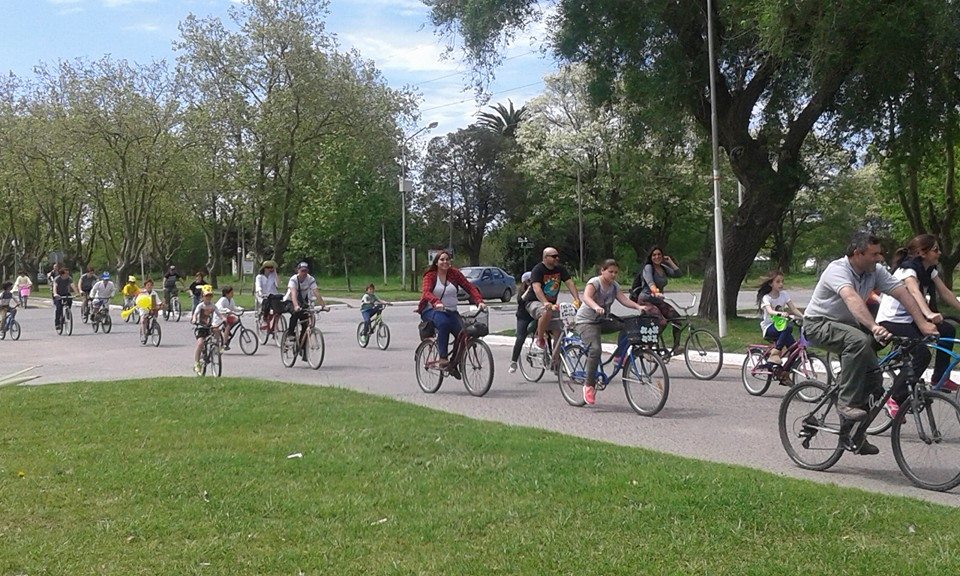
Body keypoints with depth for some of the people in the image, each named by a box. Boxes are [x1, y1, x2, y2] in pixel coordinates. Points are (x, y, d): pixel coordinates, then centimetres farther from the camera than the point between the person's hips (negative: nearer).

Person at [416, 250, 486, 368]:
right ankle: (443, 358, -32)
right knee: (443, 323, -37)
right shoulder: (430, 275, -2)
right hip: (432, 310, -3)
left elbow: (469, 287, -2)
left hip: (451, 311, 3)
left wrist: (479, 301, -21)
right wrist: (436, 302, -42)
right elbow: (426, 292, -20)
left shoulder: (455, 273, 6)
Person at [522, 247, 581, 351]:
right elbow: (537, 288, -29)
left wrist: (577, 299, -22)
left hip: (552, 303, 7)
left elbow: (570, 283, -5)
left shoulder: (560, 269, 3)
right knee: (547, 312, -38)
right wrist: (546, 303, -45)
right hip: (534, 302, -6)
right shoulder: (538, 270, -15)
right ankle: (540, 339, -18)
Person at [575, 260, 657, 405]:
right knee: (595, 349, -28)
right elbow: (587, 297, -36)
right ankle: (589, 386, -19)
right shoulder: (594, 282, -16)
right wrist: (596, 307, -58)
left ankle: (618, 358, -4)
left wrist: (639, 307, -30)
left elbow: (624, 299, -11)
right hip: (585, 321, -7)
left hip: (602, 321, 7)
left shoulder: (614, 285, 4)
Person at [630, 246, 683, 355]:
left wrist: (670, 261, 3)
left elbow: (678, 274, 3)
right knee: (662, 322, -26)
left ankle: (676, 347, -2)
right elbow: (650, 282, -28)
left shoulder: (663, 268, 13)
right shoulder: (648, 267, -9)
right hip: (646, 300, -7)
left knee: (677, 318, -9)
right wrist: (656, 292, -47)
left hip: (658, 301, 7)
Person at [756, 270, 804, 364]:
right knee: (788, 328, -34)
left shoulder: (784, 294, 2)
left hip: (780, 324, 5)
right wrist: (780, 313, -52)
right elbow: (770, 311, -31)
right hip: (769, 327, -5)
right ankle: (775, 352, -26)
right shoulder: (766, 298, -12)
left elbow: (793, 309, -5)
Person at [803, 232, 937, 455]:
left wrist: (922, 323, -25)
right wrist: (873, 327, -59)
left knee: (873, 375, -1)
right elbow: (852, 298, -44)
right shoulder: (838, 270, -27)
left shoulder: (876, 271, -5)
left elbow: (902, 293, -12)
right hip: (819, 324, -8)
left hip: (848, 325, 8)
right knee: (860, 340, -36)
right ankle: (847, 403, -28)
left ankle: (851, 436, 12)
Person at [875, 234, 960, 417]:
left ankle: (940, 379, 10)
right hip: (891, 321, -9)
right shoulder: (908, 268, -21)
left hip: (910, 319, 9)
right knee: (922, 354, -24)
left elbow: (945, 293, 4)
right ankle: (895, 400, -18)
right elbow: (915, 292, -39)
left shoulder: (929, 270, 6)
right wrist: (929, 314, -55)